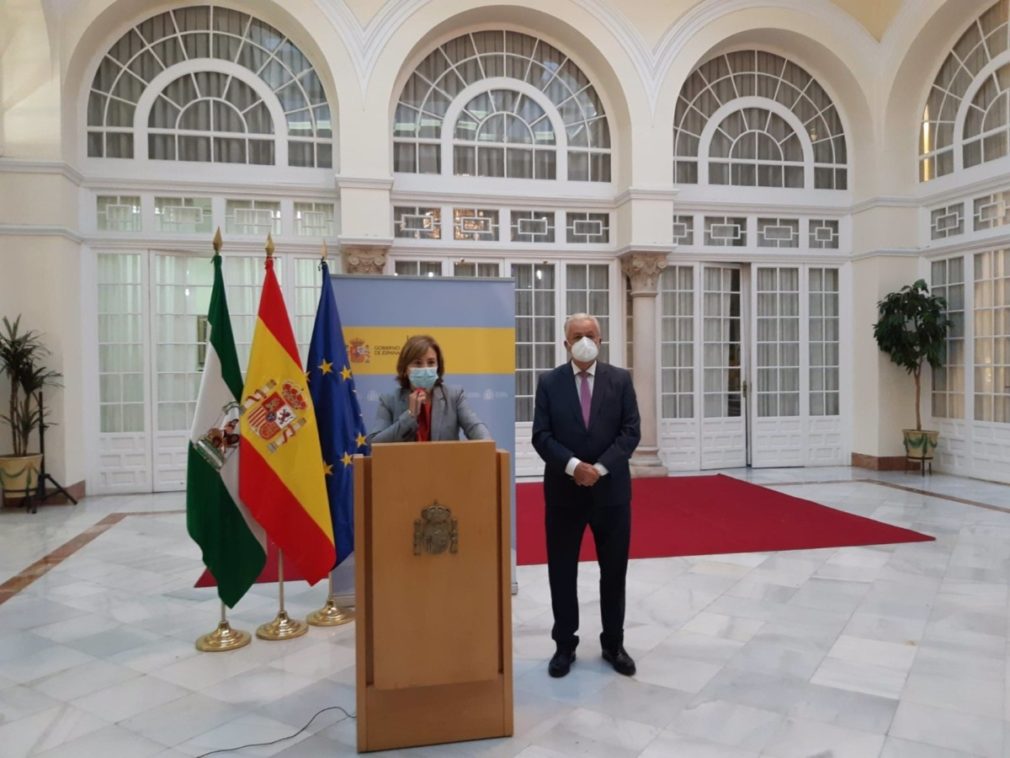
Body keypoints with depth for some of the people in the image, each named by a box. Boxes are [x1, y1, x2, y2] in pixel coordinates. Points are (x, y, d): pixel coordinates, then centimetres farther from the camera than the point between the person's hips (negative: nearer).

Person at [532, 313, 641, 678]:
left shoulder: (620, 379, 1)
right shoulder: (549, 382, 0)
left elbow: (631, 432, -4)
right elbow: (541, 436, -5)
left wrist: (600, 468, -15)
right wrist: (573, 466, -19)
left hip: (611, 489, 1)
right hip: (564, 491, 0)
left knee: (614, 571, 11)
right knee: (562, 572, 8)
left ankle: (613, 643, 28)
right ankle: (565, 645, 24)